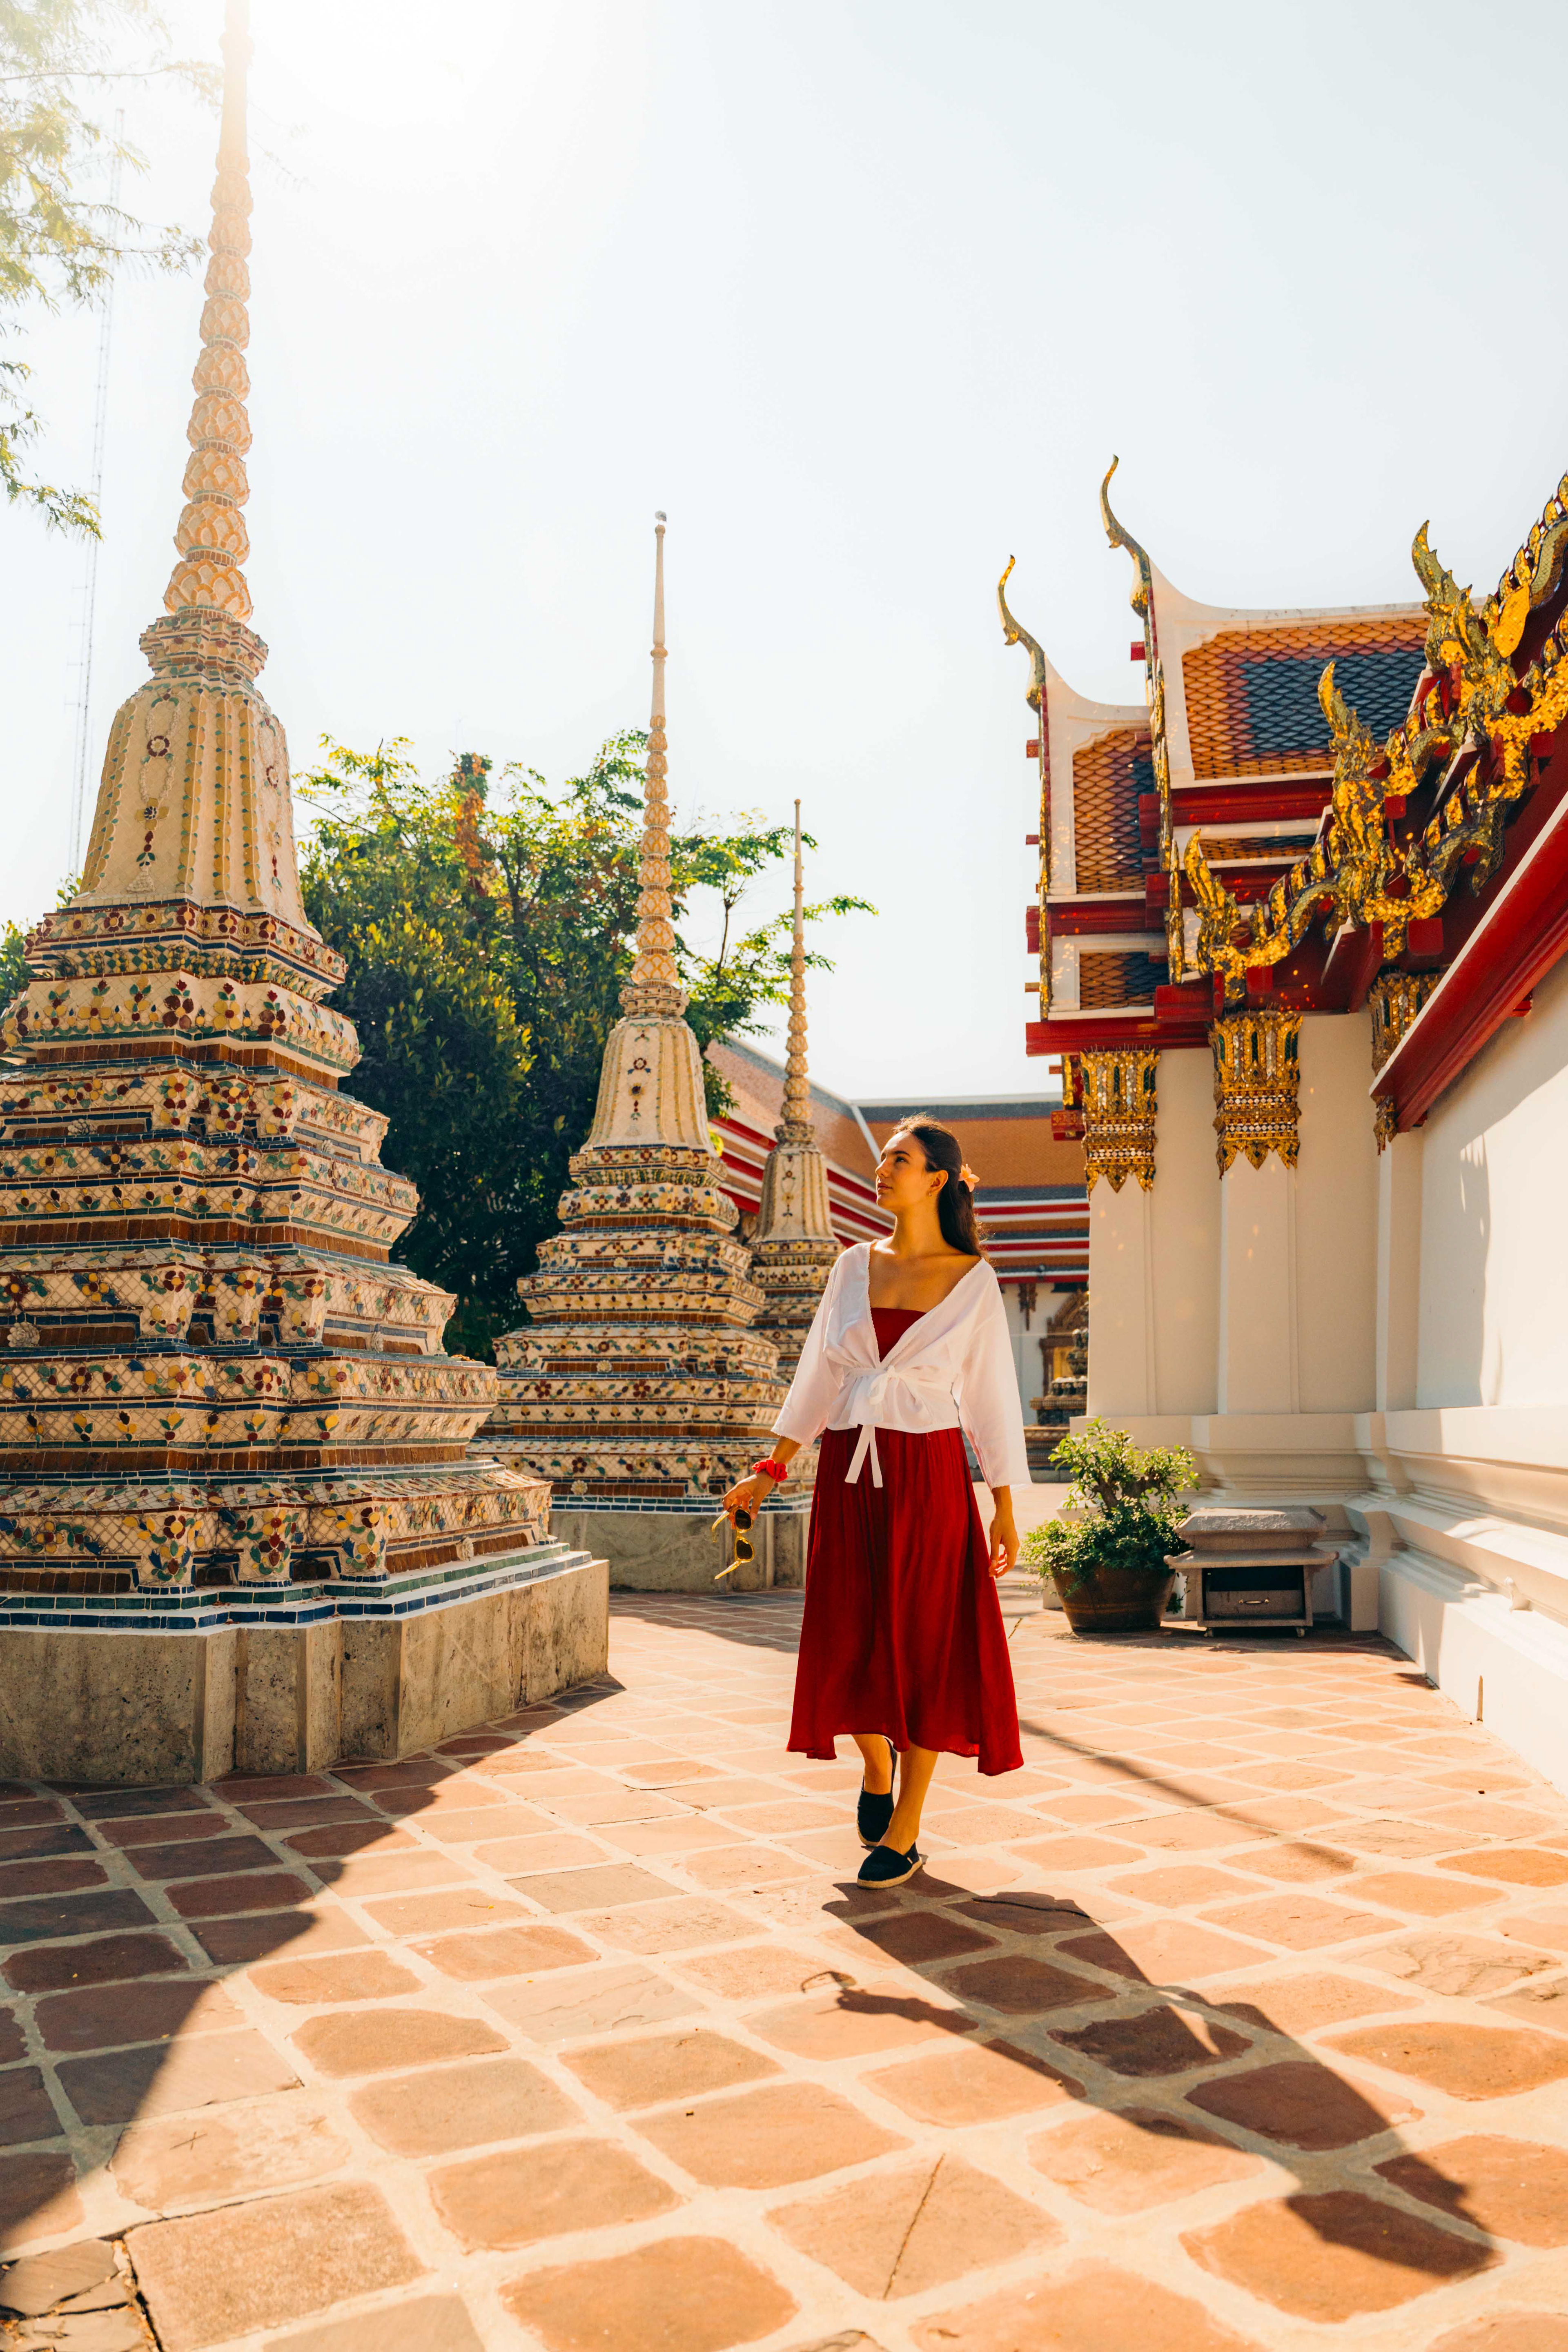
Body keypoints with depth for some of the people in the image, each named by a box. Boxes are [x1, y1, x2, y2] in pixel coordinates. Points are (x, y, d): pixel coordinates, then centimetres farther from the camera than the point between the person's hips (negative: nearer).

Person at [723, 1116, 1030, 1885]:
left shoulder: (972, 1278, -1)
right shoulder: (855, 1265, 8)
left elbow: (990, 1393, 0)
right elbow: (817, 1376, 11)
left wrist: (1005, 1507, -2)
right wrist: (771, 1471, 8)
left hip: (928, 1476, -3)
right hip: (849, 1474, 3)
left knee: (922, 1646, 1)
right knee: (850, 1642, 6)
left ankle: (904, 1836, 13)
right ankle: (876, 1767, 37)